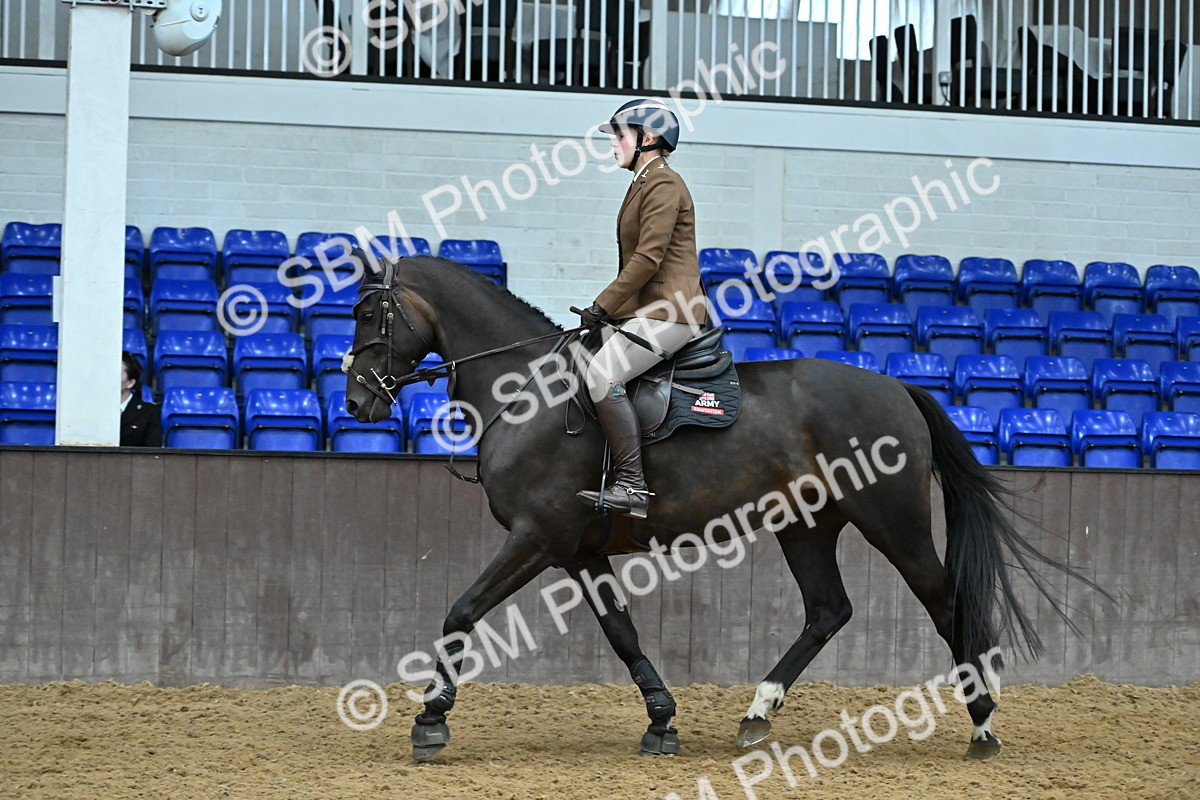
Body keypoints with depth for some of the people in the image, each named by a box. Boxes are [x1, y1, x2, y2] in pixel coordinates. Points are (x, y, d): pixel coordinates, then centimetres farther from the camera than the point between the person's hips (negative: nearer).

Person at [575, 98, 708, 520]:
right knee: (581, 361, 6)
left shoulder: (663, 184, -10)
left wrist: (603, 306, -17)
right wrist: (607, 312, 18)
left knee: (602, 374, -26)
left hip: (668, 312, -11)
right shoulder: (644, 184, 22)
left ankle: (632, 485, -27)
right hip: (641, 312, 11)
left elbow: (648, 259, -18)